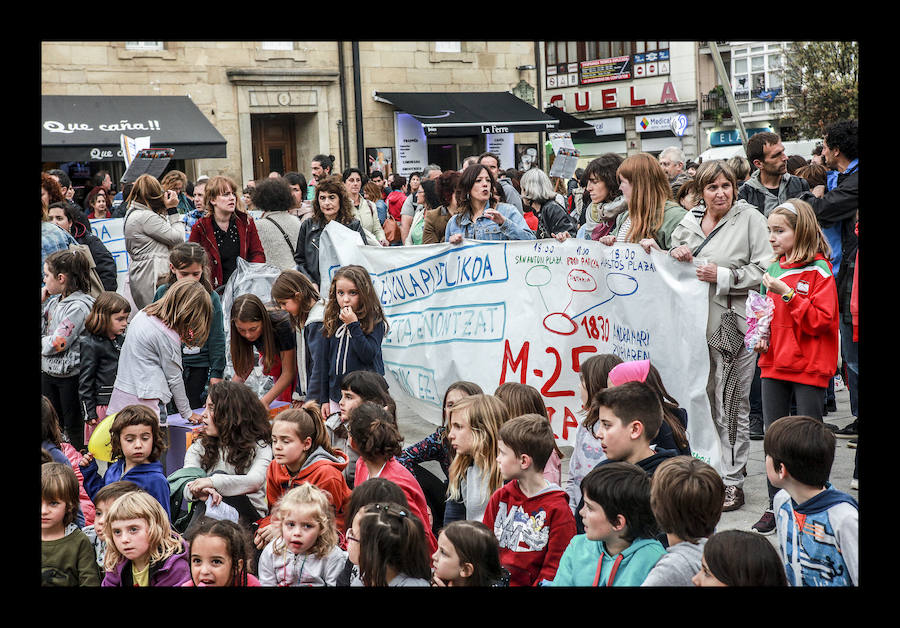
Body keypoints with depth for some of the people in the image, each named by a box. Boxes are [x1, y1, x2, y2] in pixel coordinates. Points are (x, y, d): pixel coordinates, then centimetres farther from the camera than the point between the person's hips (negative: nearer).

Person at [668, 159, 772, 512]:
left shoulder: (750, 218, -1)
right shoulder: (688, 222, 14)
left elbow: (765, 270, -7)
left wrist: (723, 277, -15)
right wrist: (675, 255, 2)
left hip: (735, 324, -5)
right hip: (697, 323, 5)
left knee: (732, 403, -1)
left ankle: (732, 480, 6)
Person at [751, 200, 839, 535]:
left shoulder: (819, 270, -8)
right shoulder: (773, 269, 11)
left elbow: (822, 319, -17)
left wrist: (787, 294, -20)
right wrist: (760, 337, 4)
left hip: (809, 367, -6)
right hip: (774, 364, 6)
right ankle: (775, 506, 18)